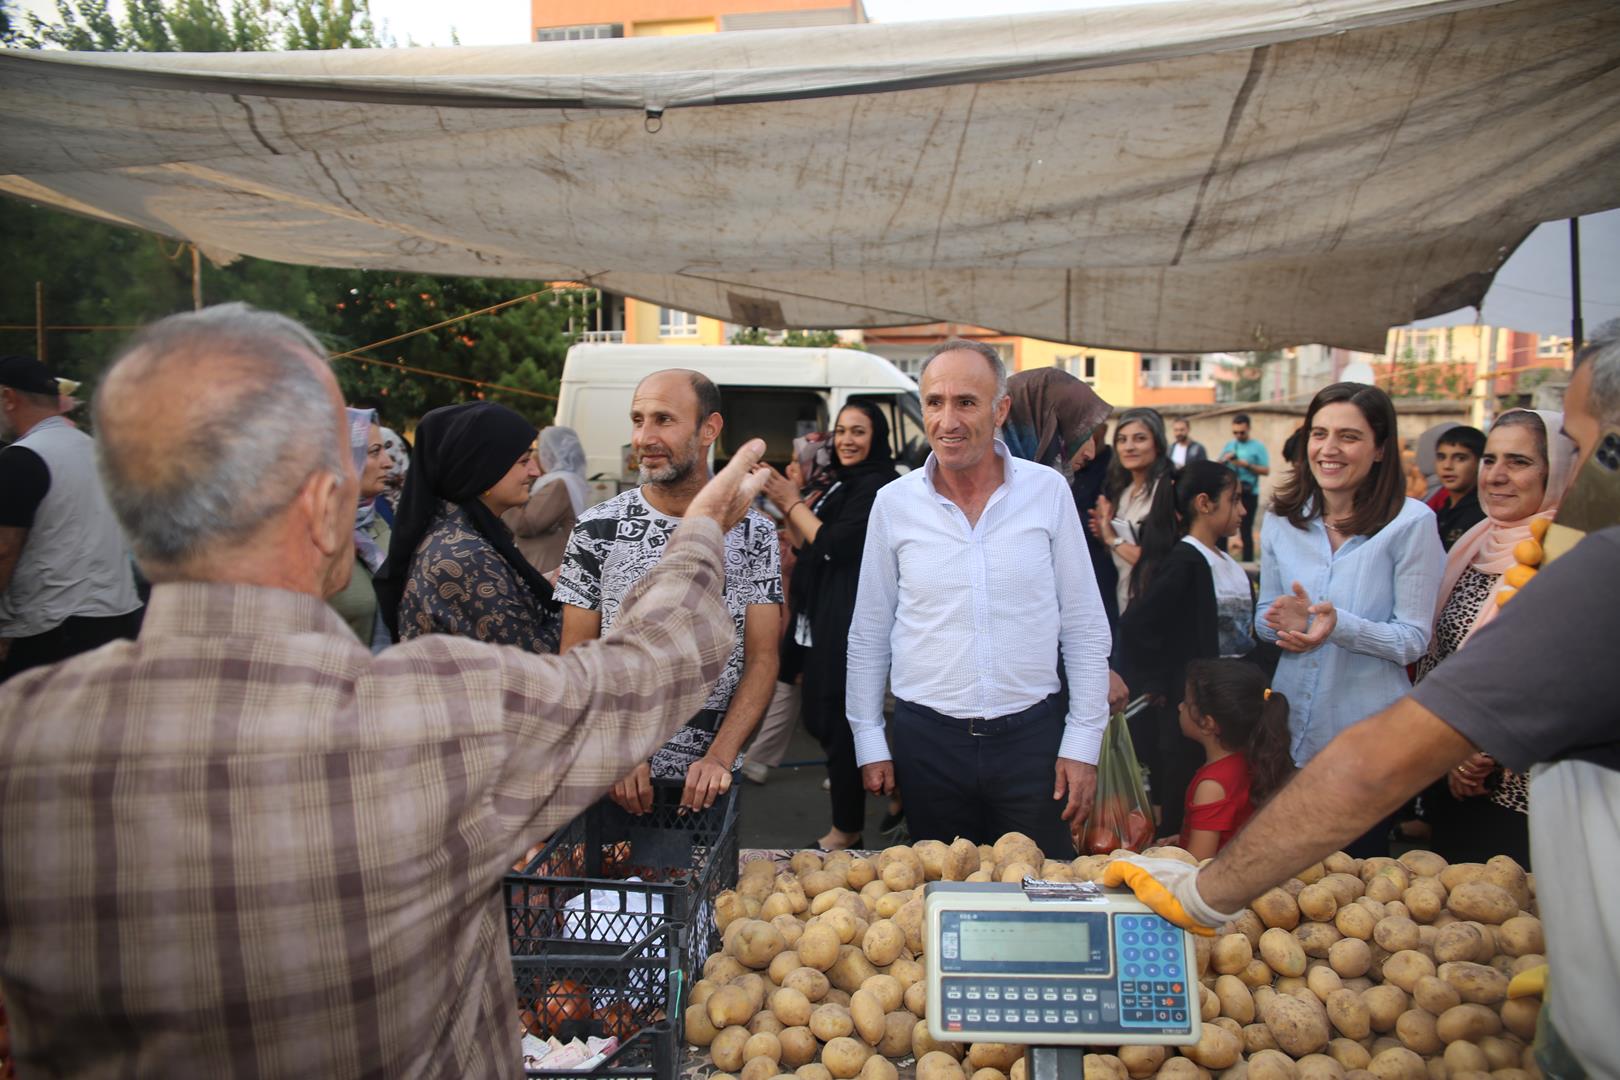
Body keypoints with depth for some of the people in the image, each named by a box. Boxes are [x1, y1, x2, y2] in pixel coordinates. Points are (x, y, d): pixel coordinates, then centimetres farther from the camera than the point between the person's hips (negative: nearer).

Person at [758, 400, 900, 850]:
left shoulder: (877, 486, -13)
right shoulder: (843, 484, 16)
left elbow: (834, 545, -19)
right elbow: (809, 547, 17)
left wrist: (793, 503, -10)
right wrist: (784, 509, 4)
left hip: (848, 622, -9)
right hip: (821, 620, 9)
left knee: (836, 719, -2)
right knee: (816, 715, 16)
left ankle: (847, 829, 11)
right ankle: (846, 776, 39)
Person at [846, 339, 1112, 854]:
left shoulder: (1048, 491, -2)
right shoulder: (894, 502, -1)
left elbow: (1085, 627, 2)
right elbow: (868, 635, 7)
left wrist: (1084, 741, -1)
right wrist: (869, 743, 5)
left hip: (1031, 737, 0)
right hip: (926, 740, 1)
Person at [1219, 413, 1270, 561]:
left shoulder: (1257, 447, -1)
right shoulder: (1228, 446, 12)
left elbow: (1266, 471, -8)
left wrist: (1247, 465, -17)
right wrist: (1224, 459, -7)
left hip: (1248, 494, -4)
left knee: (1246, 531, -1)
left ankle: (1248, 563, 5)